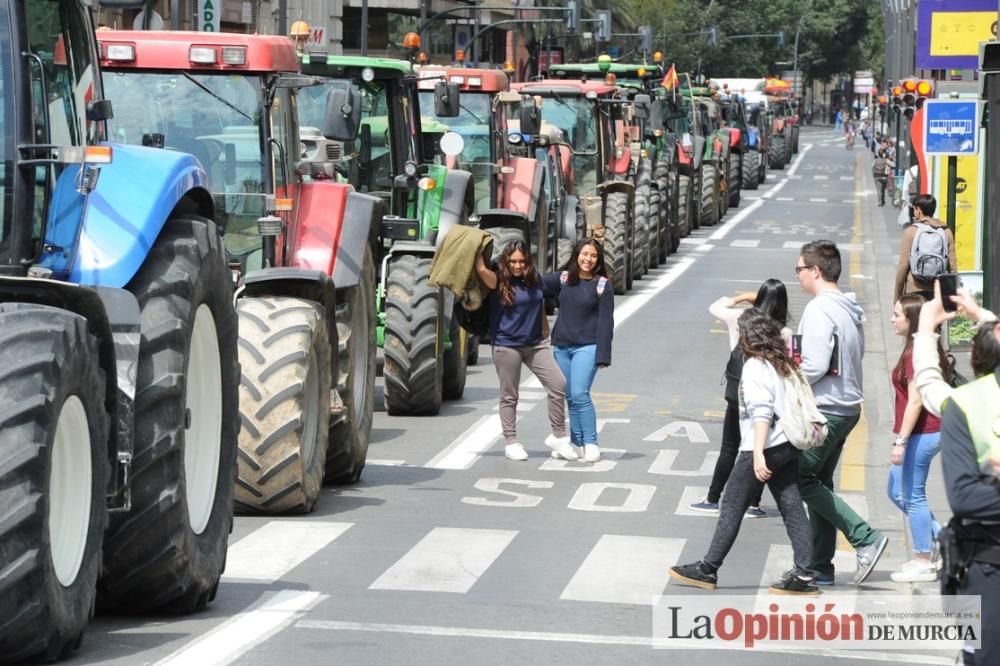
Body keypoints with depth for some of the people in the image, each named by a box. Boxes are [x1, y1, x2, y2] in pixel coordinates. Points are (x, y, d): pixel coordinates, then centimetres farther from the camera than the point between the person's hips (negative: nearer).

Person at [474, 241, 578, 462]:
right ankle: (511, 443, 17)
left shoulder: (534, 279, 5)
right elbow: (481, 269, -31)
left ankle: (558, 436, 8)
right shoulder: (499, 282, -10)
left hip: (535, 344, 4)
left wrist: (545, 334, 20)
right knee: (509, 396, 5)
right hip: (506, 345, -4)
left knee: (558, 384, -4)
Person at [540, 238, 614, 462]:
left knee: (580, 395, -15)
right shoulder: (563, 278, 7)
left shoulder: (602, 285, -3)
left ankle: (591, 444, -7)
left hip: (587, 347, -5)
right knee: (570, 398, 10)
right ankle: (576, 443, 18)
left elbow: (605, 322, -5)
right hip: (562, 347, 5)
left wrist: (602, 355, -9)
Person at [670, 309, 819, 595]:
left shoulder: (755, 367, -12)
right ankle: (803, 574, -2)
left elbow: (761, 412, -19)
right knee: (791, 507, 4)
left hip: (764, 447, -8)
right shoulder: (784, 363, 12)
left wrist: (758, 454, -24)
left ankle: (707, 569, 8)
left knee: (732, 507, 1)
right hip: (788, 445, 8)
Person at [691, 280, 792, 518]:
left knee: (729, 449, 12)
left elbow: (715, 307, 11)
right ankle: (753, 504, 11)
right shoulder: (785, 333, -8)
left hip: (738, 394, 1)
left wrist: (742, 297, 16)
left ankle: (713, 499, 16)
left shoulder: (741, 319, -6)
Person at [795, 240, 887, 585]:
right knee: (818, 483, 14)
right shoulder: (850, 309, 12)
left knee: (800, 480, -4)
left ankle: (865, 538, -9)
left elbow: (815, 366, -23)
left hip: (824, 411, -9)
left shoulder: (819, 309, -17)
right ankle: (820, 567, 16)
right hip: (848, 407, 9)